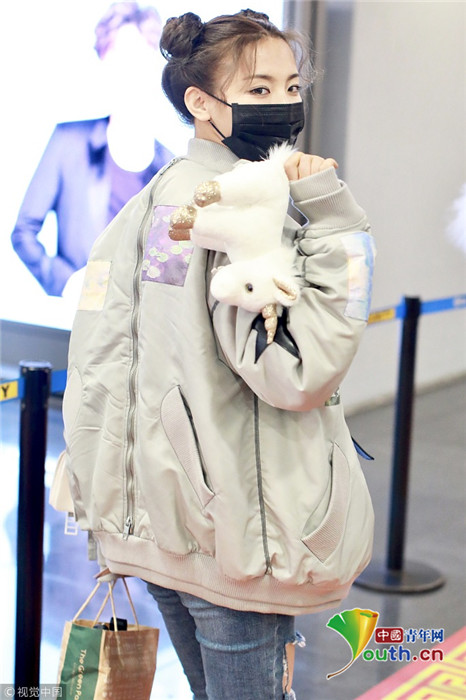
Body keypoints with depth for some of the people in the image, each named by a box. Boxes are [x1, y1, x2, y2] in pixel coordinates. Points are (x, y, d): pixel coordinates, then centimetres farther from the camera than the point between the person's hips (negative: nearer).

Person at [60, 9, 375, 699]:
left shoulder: (145, 206, 8)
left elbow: (95, 364, 9)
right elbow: (298, 373, -25)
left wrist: (105, 500, 17)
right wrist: (337, 231, -21)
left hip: (158, 529, 9)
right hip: (235, 537, -9)